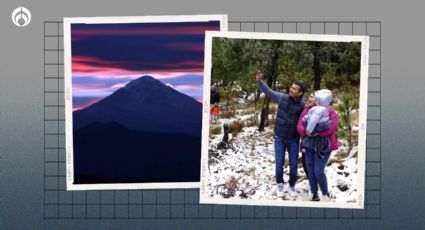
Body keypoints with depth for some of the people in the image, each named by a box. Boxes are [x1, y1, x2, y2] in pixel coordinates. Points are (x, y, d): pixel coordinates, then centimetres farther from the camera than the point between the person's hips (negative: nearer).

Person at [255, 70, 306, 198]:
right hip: (279, 137, 1)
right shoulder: (282, 97, -8)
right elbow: (268, 91, 3)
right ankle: (280, 184, 26)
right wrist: (259, 81, -6)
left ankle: (292, 186, 29)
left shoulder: (303, 106, -14)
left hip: (293, 139, -1)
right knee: (279, 163, 6)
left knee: (293, 164, 8)